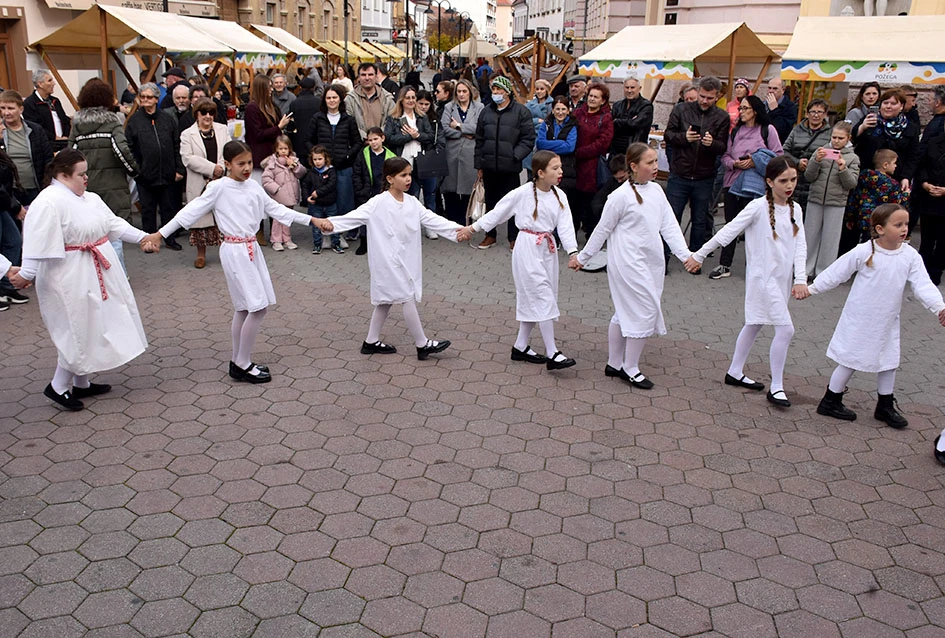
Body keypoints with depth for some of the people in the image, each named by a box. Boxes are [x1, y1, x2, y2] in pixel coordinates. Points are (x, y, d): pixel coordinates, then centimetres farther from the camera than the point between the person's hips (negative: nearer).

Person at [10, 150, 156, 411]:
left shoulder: (90, 199, 10)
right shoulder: (48, 203, -18)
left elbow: (114, 223, 14)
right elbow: (38, 241, -24)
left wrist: (141, 238, 6)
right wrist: (27, 273, -26)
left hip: (98, 273, 9)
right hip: (72, 278, -9)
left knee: (94, 328, 16)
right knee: (79, 331, -4)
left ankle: (81, 383, 31)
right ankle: (58, 387, 13)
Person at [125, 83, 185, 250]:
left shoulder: (167, 119, 6)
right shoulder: (134, 120, 0)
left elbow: (177, 146, 7)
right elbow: (129, 148, -1)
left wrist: (179, 169, 2)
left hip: (167, 174, 2)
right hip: (145, 174, -1)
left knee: (168, 208, 11)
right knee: (148, 209, 8)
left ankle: (170, 239, 22)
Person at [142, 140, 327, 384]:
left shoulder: (253, 185, 7)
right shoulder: (218, 187, -9)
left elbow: (276, 209, 12)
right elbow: (191, 211, -9)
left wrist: (310, 219, 10)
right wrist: (160, 233, -11)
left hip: (252, 249, 7)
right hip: (235, 251, -7)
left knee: (244, 308, 12)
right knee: (258, 307, -10)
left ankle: (238, 362, 23)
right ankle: (243, 365, 2)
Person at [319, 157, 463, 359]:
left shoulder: (411, 202, 4)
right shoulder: (378, 203, -13)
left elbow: (431, 219, 1)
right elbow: (355, 216, -17)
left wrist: (456, 229, -9)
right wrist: (332, 223, -31)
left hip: (405, 260, 7)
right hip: (388, 261, -7)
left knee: (386, 300, 16)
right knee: (408, 299, -4)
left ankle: (371, 342, 30)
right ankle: (422, 344, 6)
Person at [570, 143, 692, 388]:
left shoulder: (656, 190, 7)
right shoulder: (621, 196, -13)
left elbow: (669, 226, 6)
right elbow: (603, 230, -6)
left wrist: (686, 255, -4)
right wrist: (582, 257, 2)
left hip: (651, 263, 7)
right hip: (629, 264, -7)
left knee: (625, 314, 15)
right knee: (644, 313, -6)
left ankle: (614, 364, 27)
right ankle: (630, 369, 9)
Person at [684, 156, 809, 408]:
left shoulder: (795, 209, 5)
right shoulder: (759, 207, -14)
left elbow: (800, 245, 0)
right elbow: (728, 232, -11)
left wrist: (800, 279, -10)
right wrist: (699, 255, -8)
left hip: (783, 278, 7)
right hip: (763, 277, -7)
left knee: (754, 325, 17)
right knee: (786, 329, -11)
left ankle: (735, 373, 32)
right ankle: (776, 387, 0)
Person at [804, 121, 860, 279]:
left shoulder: (853, 158, 4)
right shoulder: (821, 151, 4)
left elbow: (851, 184, -1)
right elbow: (809, 177, 0)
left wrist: (843, 169, -17)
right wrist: (816, 161, -15)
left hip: (836, 203, -1)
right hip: (815, 200, 1)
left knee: (830, 238, 4)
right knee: (810, 235, 7)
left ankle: (824, 272, 13)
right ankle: (807, 270, 17)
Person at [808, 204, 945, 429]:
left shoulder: (910, 256, -5)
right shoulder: (864, 252, -16)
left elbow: (923, 285, -9)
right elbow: (836, 273, -7)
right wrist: (811, 289, -2)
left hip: (887, 322, 5)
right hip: (860, 321, -5)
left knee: (889, 362, 14)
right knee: (850, 360, 4)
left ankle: (885, 406, 31)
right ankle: (830, 402, 19)